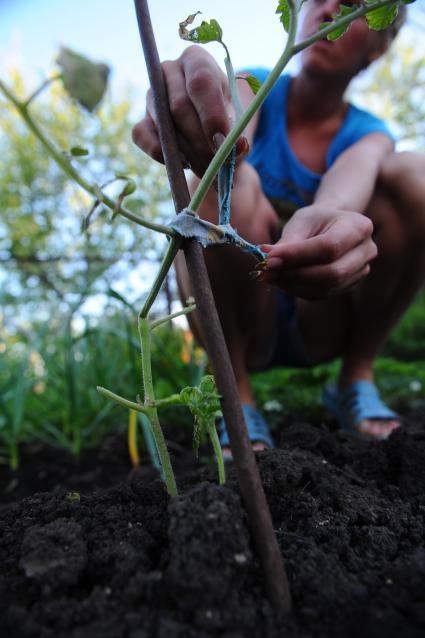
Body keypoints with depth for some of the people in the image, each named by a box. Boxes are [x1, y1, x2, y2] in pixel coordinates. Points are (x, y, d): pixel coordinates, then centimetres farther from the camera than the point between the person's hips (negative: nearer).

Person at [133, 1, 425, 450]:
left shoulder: (368, 135, 2)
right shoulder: (258, 90, 1)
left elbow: (346, 187, -24)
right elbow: (233, 127, -25)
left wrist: (326, 215, -48)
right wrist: (196, 109, -49)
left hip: (318, 325, 2)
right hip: (233, 324, -1)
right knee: (228, 183, -28)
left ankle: (356, 377, -8)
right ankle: (235, 396, -18)